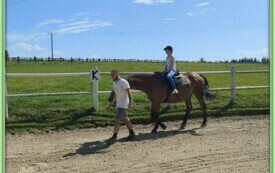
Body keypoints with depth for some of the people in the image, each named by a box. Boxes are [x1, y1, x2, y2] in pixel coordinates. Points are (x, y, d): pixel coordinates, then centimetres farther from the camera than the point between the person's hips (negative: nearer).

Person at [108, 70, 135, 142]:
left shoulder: (123, 82, -14)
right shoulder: (115, 83, 12)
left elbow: (129, 92, -19)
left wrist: (130, 102, -27)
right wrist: (112, 102, 24)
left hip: (123, 104, -9)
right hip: (119, 104, 9)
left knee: (117, 120, -11)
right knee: (125, 119, 13)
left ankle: (114, 136, -6)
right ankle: (132, 134, 22)